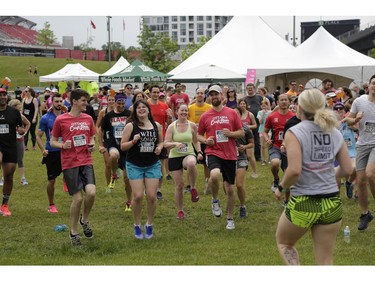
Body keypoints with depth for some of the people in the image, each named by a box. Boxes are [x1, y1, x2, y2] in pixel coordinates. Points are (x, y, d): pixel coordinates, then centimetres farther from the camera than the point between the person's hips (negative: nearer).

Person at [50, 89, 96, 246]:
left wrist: (92, 144, 1)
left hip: (86, 162, 3)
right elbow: (52, 141, 5)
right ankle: (74, 232, 16)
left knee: (91, 192, -17)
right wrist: (63, 145, -15)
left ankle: (84, 220, 13)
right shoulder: (61, 120, -3)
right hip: (70, 164, -3)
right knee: (78, 198, -4)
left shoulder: (88, 119, 9)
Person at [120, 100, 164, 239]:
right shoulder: (130, 126, -5)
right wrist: (133, 141, -22)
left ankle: (149, 225, 18)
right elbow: (123, 146, -4)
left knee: (152, 196, -1)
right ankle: (137, 225, 13)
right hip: (135, 165, -2)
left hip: (153, 165, 2)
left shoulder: (157, 126, 4)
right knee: (138, 196, -8)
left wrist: (159, 147, -4)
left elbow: (161, 142, 18)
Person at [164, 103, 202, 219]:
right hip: (174, 157, 1)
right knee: (179, 185, 1)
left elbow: (196, 141, 16)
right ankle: (180, 210, 19)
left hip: (189, 155, -1)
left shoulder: (192, 126, 3)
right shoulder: (171, 127, -2)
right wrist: (175, 144, -26)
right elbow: (166, 144, -7)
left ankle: (193, 188, -17)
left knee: (191, 163, -40)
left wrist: (199, 152, 0)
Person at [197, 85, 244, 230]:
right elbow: (199, 135, 12)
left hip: (230, 154, 1)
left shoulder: (232, 113, 2)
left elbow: (241, 132, 7)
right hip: (213, 152, -1)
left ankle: (230, 218, 28)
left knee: (229, 188, 9)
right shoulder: (205, 116, 3)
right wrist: (206, 140, -9)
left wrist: (231, 133, -13)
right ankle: (215, 200, -4)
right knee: (214, 175, -33)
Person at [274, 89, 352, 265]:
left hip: (303, 203, -4)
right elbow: (348, 170, 5)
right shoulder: (335, 133, 3)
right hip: (332, 204, 4)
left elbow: (294, 170, -21)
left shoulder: (294, 132, -10)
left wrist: (281, 188, -3)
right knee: (325, 262, 12)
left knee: (283, 242, 25)